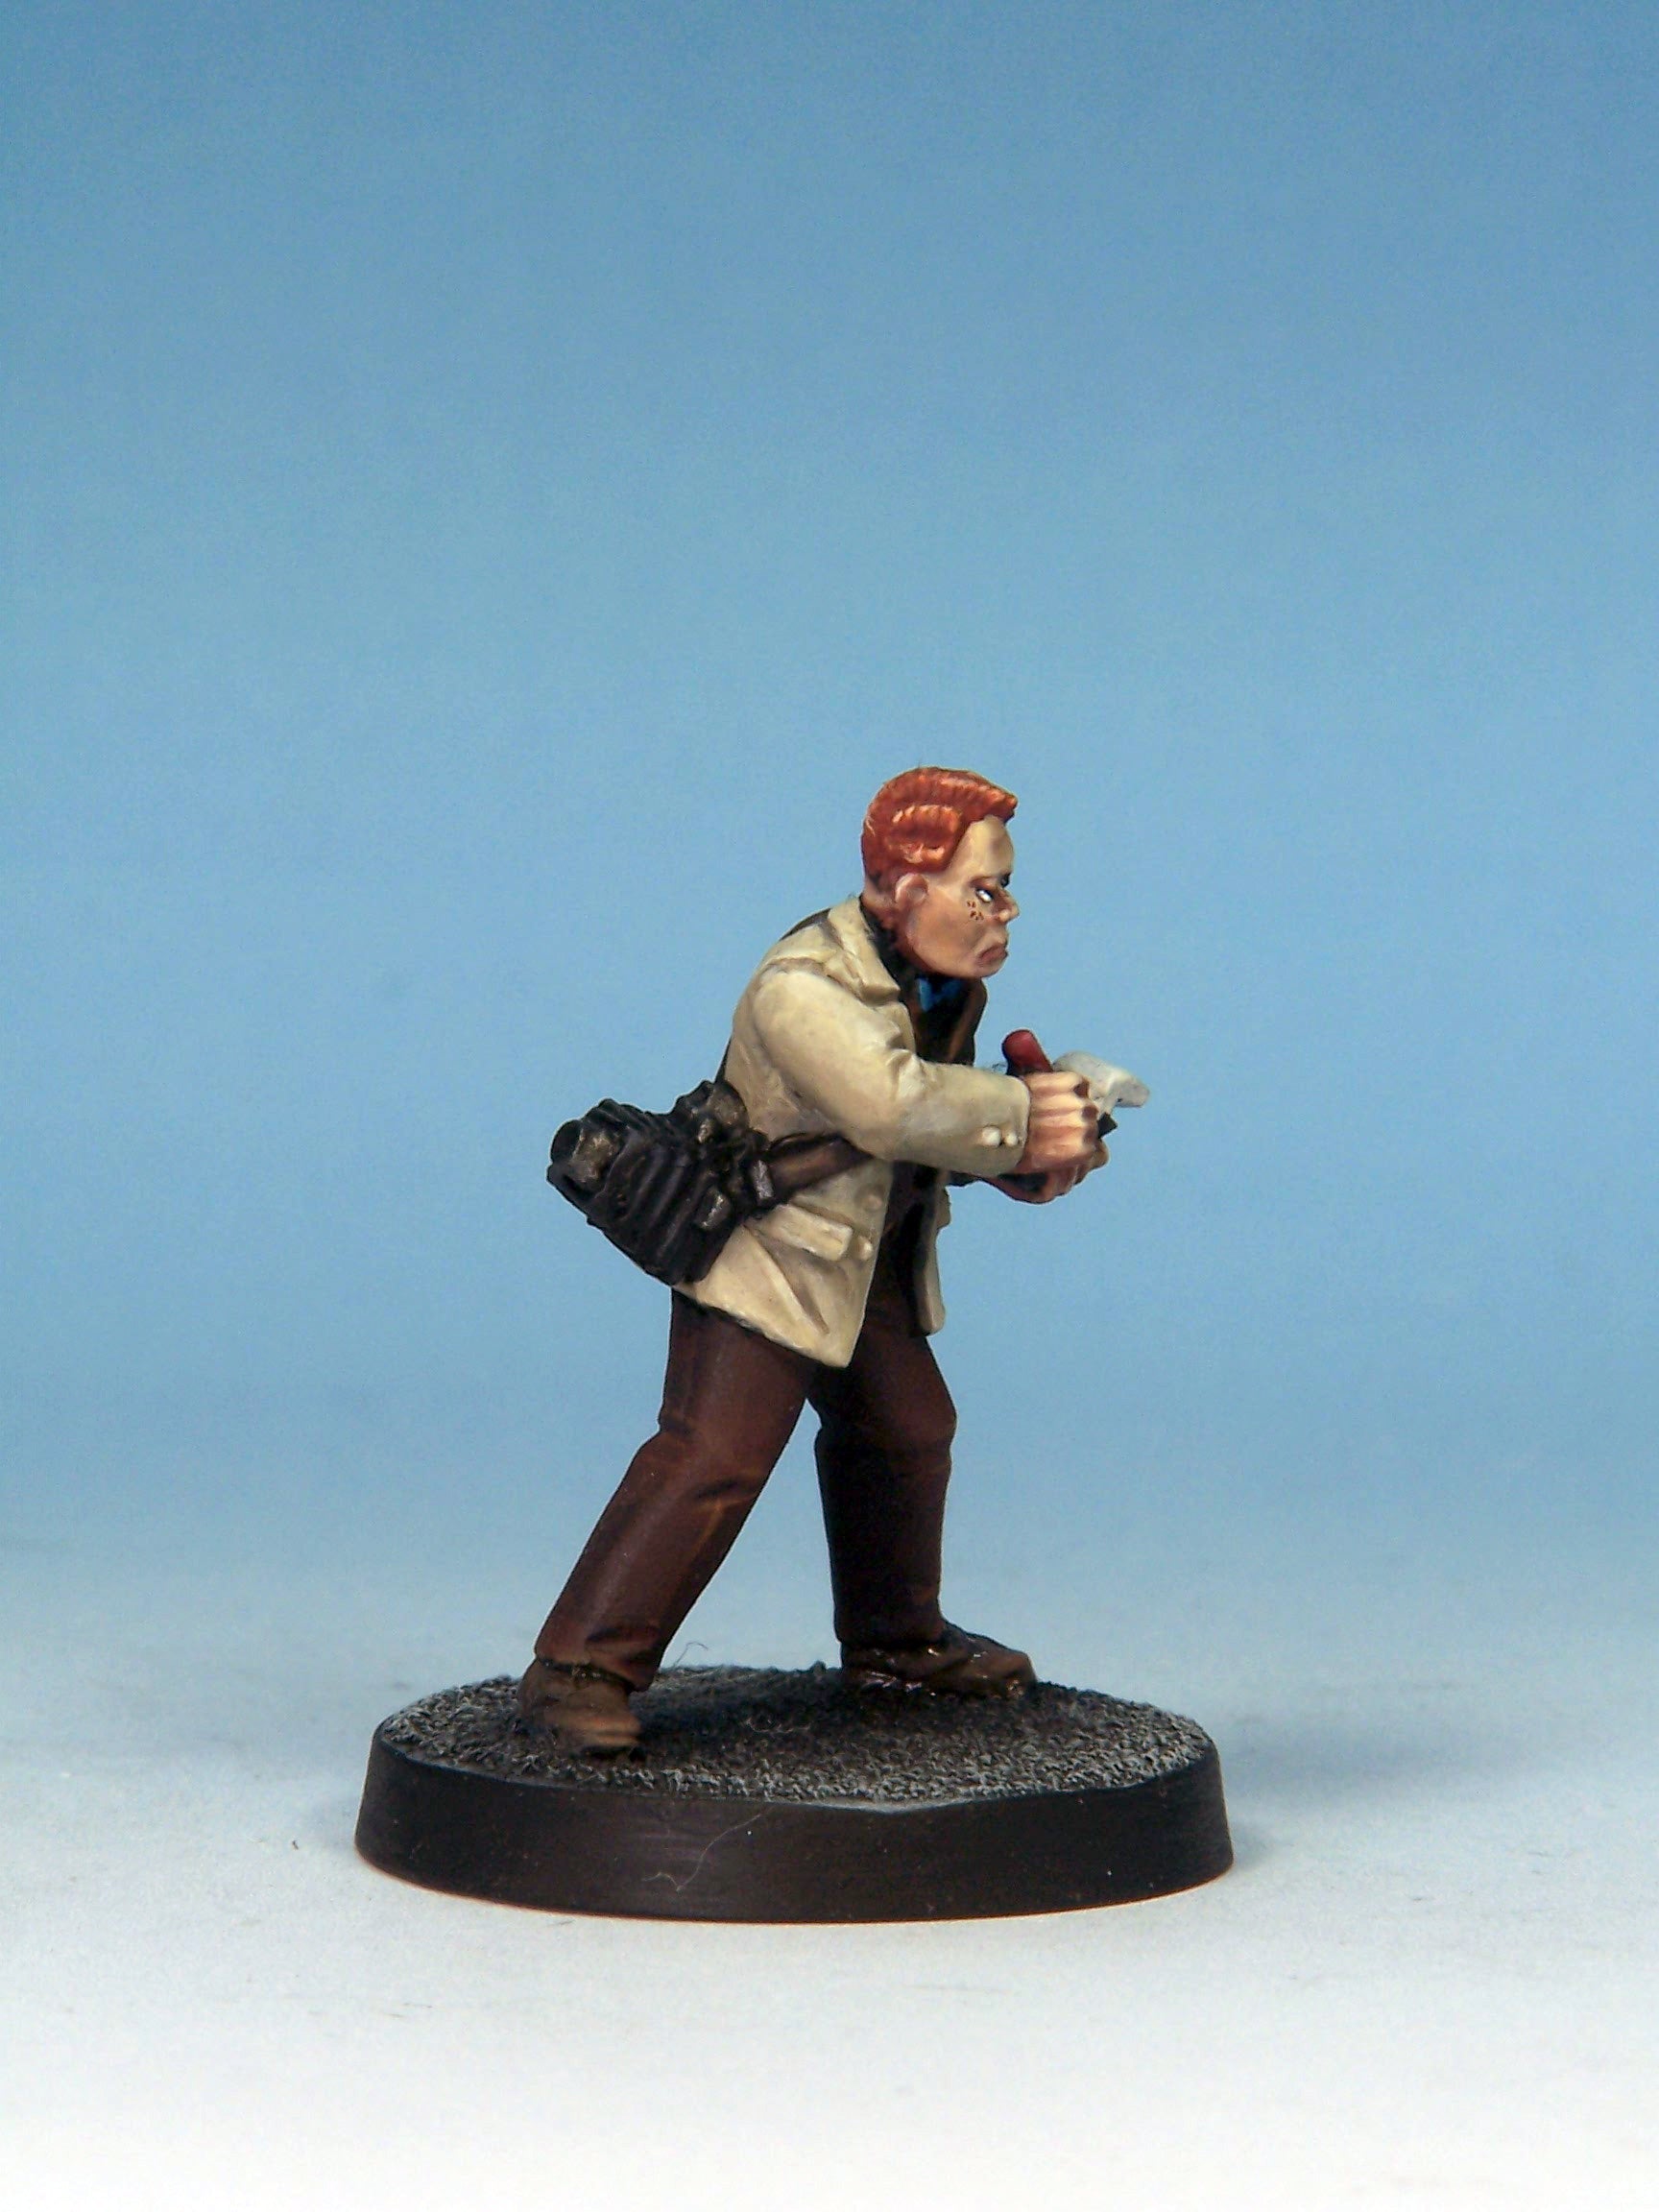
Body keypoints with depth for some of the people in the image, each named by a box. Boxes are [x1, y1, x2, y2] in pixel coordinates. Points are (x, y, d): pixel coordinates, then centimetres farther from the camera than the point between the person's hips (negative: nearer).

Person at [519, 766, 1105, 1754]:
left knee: (908, 1430, 20)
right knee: (715, 1451, -18)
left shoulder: (944, 983, 3)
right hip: (766, 1254, -9)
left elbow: (942, 1115, 11)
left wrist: (1032, 1160, -9)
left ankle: (894, 1638, 42)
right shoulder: (803, 989, -26)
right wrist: (1022, 1113, -31)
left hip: (867, 1262, 9)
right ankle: (580, 1668, -16)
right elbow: (892, 1104, -40)